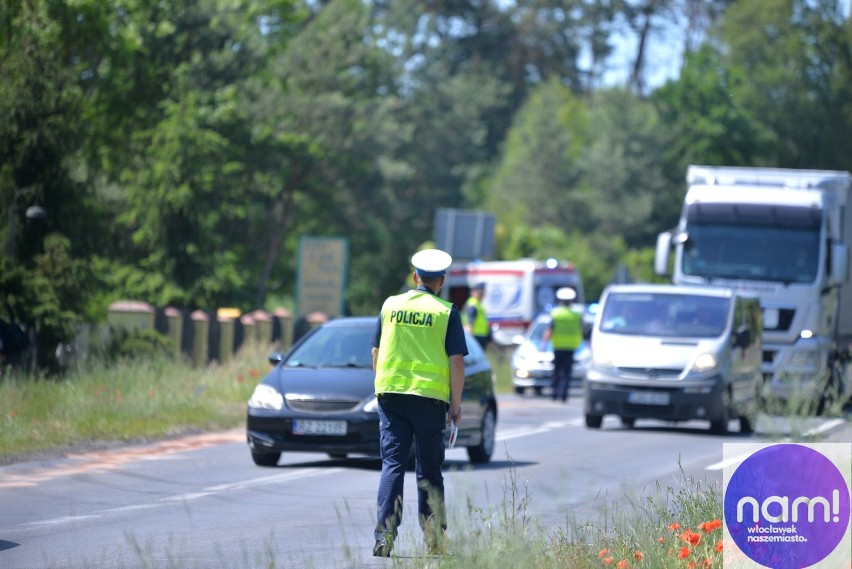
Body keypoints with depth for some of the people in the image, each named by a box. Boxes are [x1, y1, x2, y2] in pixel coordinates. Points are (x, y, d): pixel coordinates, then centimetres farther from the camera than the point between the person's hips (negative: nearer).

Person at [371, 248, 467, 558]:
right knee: (429, 469, 8)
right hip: (430, 396, -2)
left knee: (392, 464, 1)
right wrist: (455, 404, 4)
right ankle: (435, 540, 13)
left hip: (391, 393, 2)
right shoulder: (447, 312, -2)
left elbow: (376, 353, 12)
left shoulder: (391, 305, 7)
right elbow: (457, 361, -4)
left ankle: (384, 536, -11)